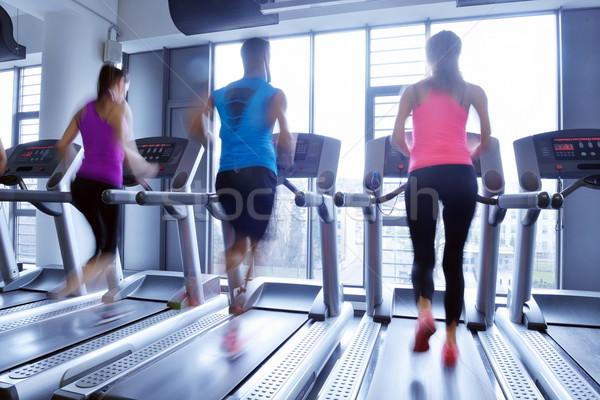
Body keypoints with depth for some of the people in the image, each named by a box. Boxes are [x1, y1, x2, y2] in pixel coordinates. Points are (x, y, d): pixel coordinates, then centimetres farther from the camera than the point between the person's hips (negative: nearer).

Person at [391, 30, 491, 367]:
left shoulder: (414, 90, 14)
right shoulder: (473, 91, 14)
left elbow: (398, 138, 6)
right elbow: (487, 141, 10)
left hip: (423, 177, 0)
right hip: (461, 176, 1)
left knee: (423, 255, 11)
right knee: (454, 258, 8)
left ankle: (425, 311, -15)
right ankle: (451, 340, 8)